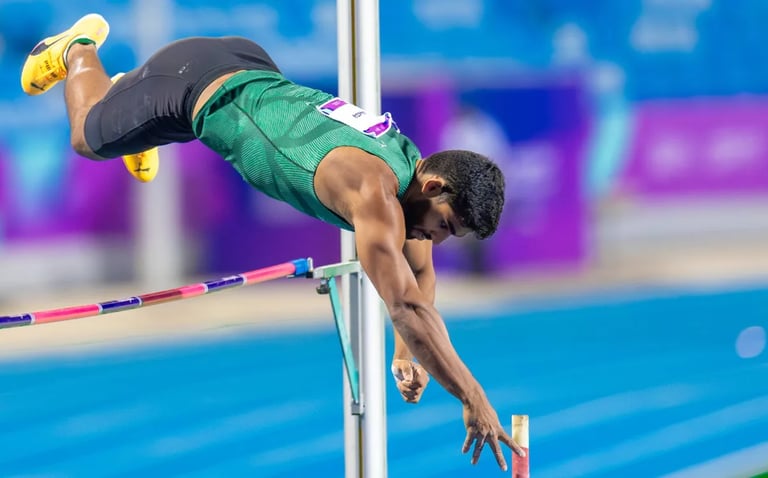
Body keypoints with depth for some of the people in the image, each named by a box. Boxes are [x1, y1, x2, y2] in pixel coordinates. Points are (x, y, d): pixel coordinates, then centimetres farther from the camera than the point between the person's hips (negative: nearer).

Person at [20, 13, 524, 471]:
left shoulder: (415, 166, -15)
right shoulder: (374, 188, -41)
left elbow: (419, 273, 2)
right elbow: (406, 305, -49)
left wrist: (407, 354, -13)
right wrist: (474, 400, -51)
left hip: (252, 69, 7)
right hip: (193, 83, -6)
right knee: (88, 138, 24)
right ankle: (77, 50, 47)